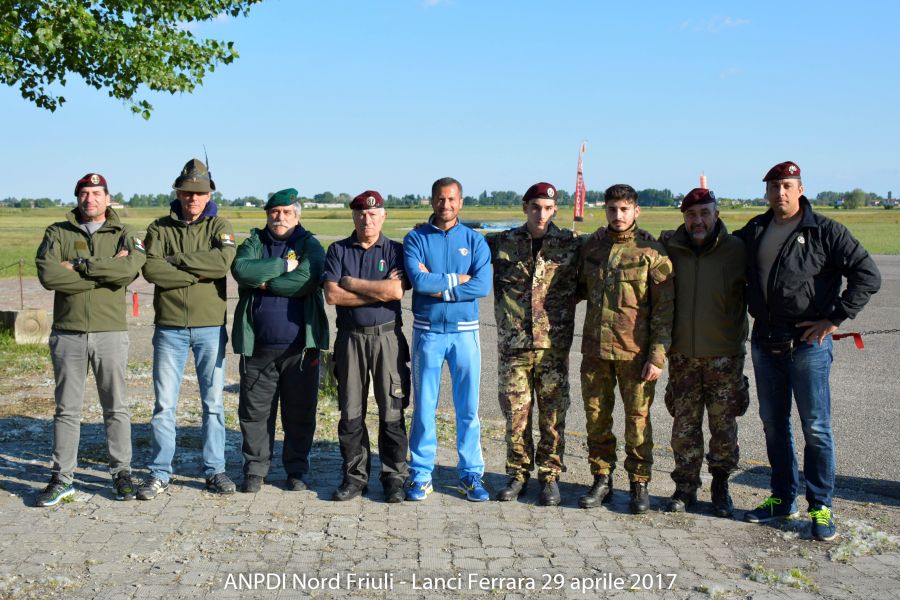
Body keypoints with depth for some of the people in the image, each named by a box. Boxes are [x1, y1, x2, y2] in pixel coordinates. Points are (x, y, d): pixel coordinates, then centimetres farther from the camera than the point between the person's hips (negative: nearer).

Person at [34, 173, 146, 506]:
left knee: (116, 407, 6)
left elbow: (130, 269, -16)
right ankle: (62, 478, 15)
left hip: (111, 332, -1)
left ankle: (121, 473, 17)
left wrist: (79, 264, -13)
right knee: (67, 409, 7)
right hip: (67, 332, 1)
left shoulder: (124, 235, 6)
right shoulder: (57, 234, 8)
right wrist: (106, 271, -13)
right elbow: (47, 275, -11)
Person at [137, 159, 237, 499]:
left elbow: (223, 262, -17)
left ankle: (215, 470, 17)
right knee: (164, 404, 3)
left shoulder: (219, 227, 4)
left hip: (211, 327, 0)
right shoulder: (160, 228, 6)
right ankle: (160, 474, 12)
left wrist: (176, 259, -12)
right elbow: (151, 269, -12)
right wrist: (199, 273, -16)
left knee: (213, 402, 7)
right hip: (169, 328, 0)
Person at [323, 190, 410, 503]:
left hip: (387, 336, -1)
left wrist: (353, 283, -6)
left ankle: (394, 477, 10)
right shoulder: (338, 250, 7)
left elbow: (396, 291, -12)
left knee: (392, 411, 0)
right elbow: (332, 294, -7)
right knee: (351, 412, 5)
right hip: (350, 337, 2)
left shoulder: (396, 251, 5)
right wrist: (379, 290, -8)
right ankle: (355, 476, 15)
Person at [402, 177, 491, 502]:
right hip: (427, 331, -1)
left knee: (468, 407, 5)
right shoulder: (416, 238, 2)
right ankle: (421, 474, 15)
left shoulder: (475, 241, 4)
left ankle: (471, 474, 16)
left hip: (464, 332, 1)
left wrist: (437, 286, -13)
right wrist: (458, 279, -9)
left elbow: (483, 285, -11)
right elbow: (418, 281, -15)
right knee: (423, 406, 5)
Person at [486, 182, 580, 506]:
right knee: (516, 413, 6)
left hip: (553, 346, 0)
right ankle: (518, 473, 21)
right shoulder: (502, 243, 5)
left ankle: (549, 475, 19)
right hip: (512, 345, 1)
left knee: (553, 415, 5)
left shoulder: (571, 244, 3)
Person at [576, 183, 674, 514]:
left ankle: (639, 483, 18)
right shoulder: (592, 246, 8)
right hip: (595, 349, 4)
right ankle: (602, 480, 23)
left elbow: (664, 308, -6)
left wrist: (658, 356, -11)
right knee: (596, 417, 9)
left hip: (634, 351, -4)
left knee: (637, 419, 5)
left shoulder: (652, 251, -5)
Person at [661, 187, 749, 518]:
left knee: (724, 425, 5)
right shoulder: (669, 249, 2)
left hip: (724, 355, -2)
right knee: (684, 426, 7)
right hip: (682, 355, 2)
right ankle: (685, 487, 20)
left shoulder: (737, 250, -4)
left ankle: (721, 487, 21)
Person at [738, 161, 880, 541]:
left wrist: (834, 318, -12)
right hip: (764, 344, 5)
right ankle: (783, 498, 26)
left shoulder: (825, 231, -6)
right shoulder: (754, 231, 9)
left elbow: (868, 276, -9)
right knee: (774, 424, 13)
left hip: (807, 343, -5)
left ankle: (821, 507, 11)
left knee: (816, 428, 0)